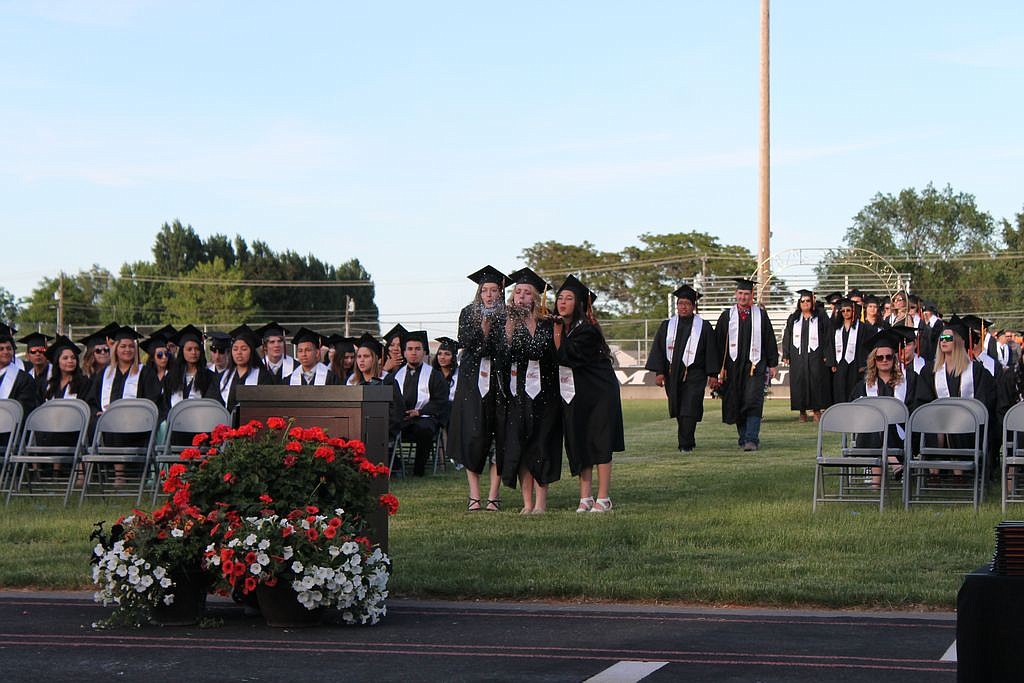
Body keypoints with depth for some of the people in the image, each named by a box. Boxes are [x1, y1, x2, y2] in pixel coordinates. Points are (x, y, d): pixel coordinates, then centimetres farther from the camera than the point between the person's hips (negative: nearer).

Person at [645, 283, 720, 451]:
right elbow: (658, 349, 4)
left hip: (694, 375, -3)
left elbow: (711, 351, 1)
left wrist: (712, 374, -5)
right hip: (672, 375, 3)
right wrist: (659, 372, -4)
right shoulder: (667, 326, 7)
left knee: (689, 411, -12)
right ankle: (689, 441, 27)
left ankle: (685, 444, -12)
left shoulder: (703, 327, 1)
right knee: (679, 411, 12)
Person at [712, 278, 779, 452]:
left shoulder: (760, 314, 5)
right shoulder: (727, 316, 7)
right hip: (733, 366, 2)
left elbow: (770, 340, 7)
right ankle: (743, 438, 19)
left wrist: (773, 364, 3)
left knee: (753, 402, -13)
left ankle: (752, 439, -17)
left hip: (755, 365, -2)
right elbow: (719, 342, 6)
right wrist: (720, 367, 0)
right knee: (736, 404, 7)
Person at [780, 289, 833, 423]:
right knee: (799, 382, 1)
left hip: (815, 356, -2)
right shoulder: (793, 319, 12)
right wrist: (786, 355, 4)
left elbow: (827, 336, 0)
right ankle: (802, 411, 6)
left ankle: (817, 409, 1)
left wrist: (827, 356, -7)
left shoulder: (820, 317, 4)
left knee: (816, 381, -5)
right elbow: (787, 337, 12)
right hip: (797, 356, 2)